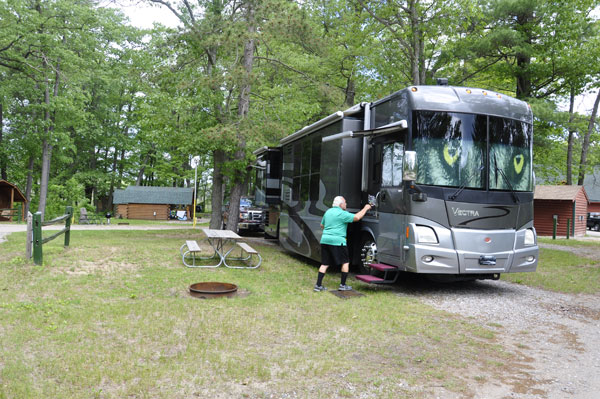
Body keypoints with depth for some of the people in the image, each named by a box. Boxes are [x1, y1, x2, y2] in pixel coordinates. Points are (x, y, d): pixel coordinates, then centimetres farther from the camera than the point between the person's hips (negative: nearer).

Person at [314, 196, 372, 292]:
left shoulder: (328, 212, 15)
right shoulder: (342, 213, -9)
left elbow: (322, 225, 26)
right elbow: (357, 217, -15)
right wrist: (365, 208, -3)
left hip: (325, 240, 7)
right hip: (337, 241, -7)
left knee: (324, 263, 11)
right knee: (345, 262, 8)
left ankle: (318, 285, 7)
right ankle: (342, 285, 9)